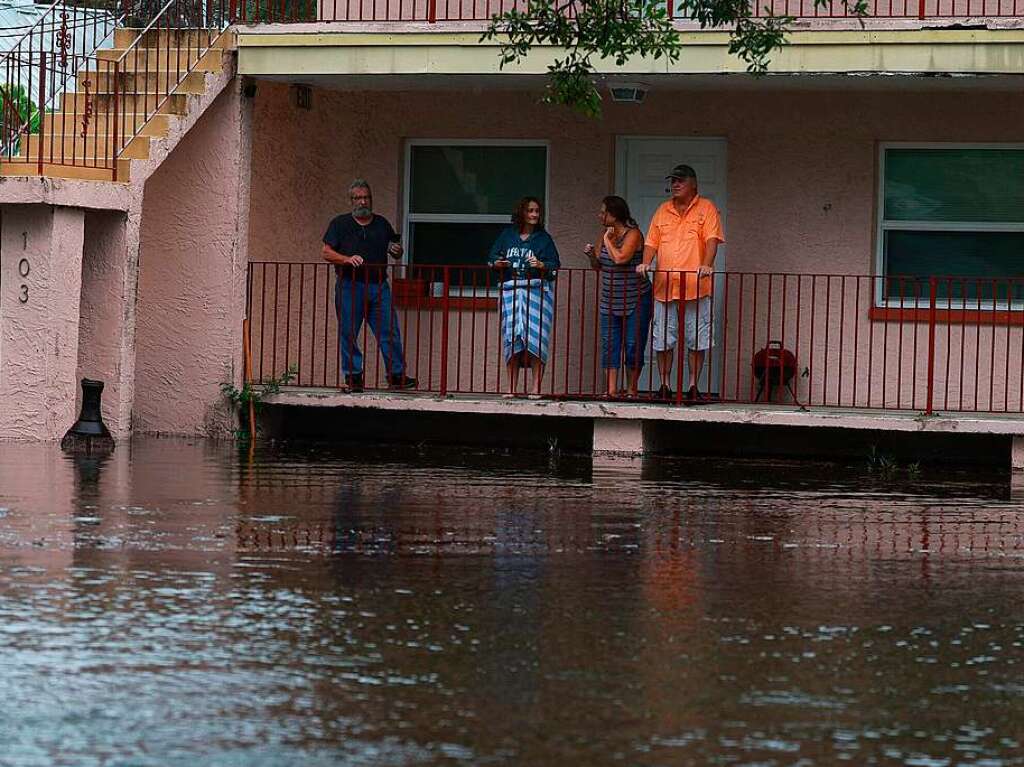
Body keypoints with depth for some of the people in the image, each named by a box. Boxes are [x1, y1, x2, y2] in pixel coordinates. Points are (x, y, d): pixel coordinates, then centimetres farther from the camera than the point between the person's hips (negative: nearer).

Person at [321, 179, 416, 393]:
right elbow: (327, 253, 0)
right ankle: (353, 376, 6)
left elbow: (397, 252, 25)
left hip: (379, 287, 2)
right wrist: (347, 259, -17)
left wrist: (397, 251, 0)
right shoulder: (340, 223, 7)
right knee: (349, 334, -1)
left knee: (390, 333, -3)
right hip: (349, 285, -2)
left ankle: (397, 375, 0)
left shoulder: (382, 224, 17)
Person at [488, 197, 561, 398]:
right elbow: (492, 259, 17)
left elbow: (555, 266, 4)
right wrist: (499, 263, -4)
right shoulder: (507, 235, 14)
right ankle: (511, 387, 3)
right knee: (511, 336, -1)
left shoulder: (544, 238, 8)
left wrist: (541, 265, -15)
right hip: (510, 291, 2)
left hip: (537, 290, -2)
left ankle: (536, 387, -10)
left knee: (535, 336, -11)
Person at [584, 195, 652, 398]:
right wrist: (592, 256, -4)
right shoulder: (606, 234, 8)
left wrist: (607, 240, -15)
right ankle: (611, 391, -3)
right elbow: (599, 266, 16)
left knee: (633, 346, -2)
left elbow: (620, 258, -27)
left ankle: (631, 389, 12)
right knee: (609, 345, -2)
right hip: (610, 301, 6)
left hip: (635, 301, -6)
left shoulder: (633, 234, -12)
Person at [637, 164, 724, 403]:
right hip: (664, 287, 4)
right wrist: (646, 263, -6)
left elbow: (712, 239, -8)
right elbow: (652, 241, 13)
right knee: (663, 340, 5)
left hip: (695, 287, -4)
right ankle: (665, 386, 12)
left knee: (697, 340, -1)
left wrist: (706, 265, -23)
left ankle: (693, 386, 6)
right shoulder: (663, 210, 15)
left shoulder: (706, 208, 3)